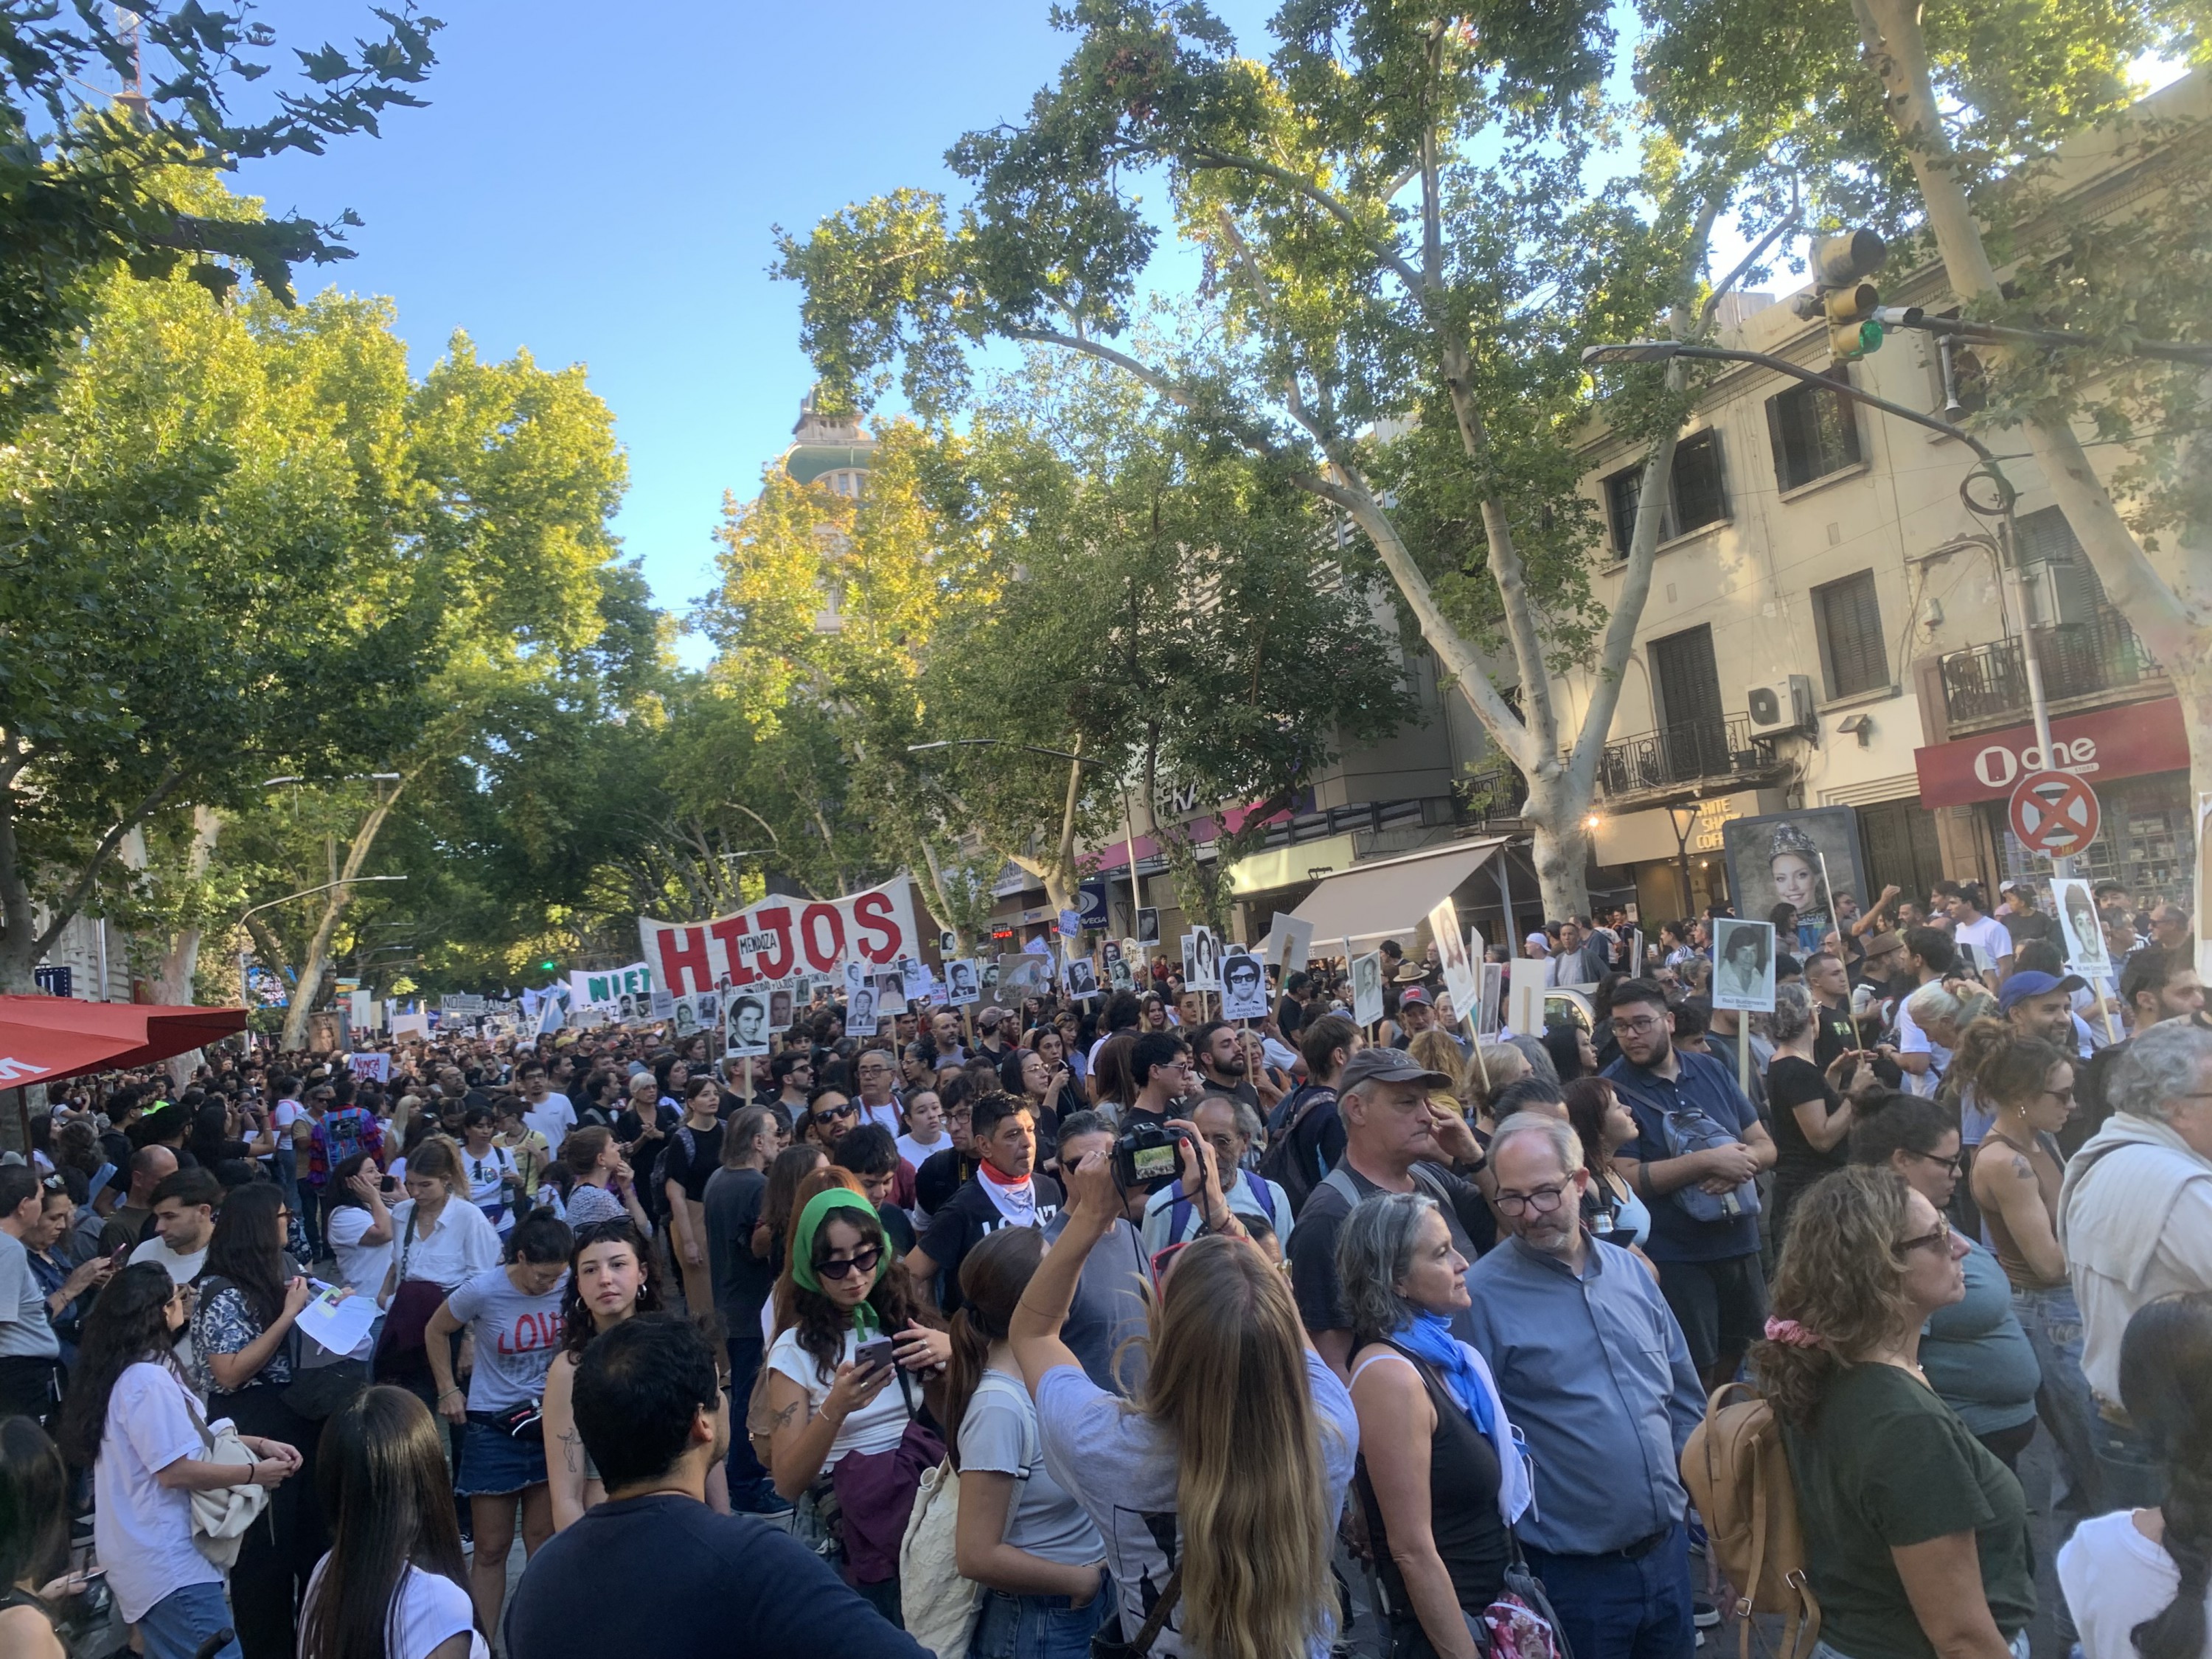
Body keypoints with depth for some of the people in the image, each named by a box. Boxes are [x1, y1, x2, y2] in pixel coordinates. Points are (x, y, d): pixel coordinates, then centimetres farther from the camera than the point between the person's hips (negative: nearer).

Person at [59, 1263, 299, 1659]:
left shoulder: (127, 1371, 12)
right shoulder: (147, 1380, -22)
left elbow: (184, 1437, 18)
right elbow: (176, 1471, -23)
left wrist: (259, 1444, 9)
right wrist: (255, 1474, -12)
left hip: (150, 1555, 11)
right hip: (167, 1563, -11)